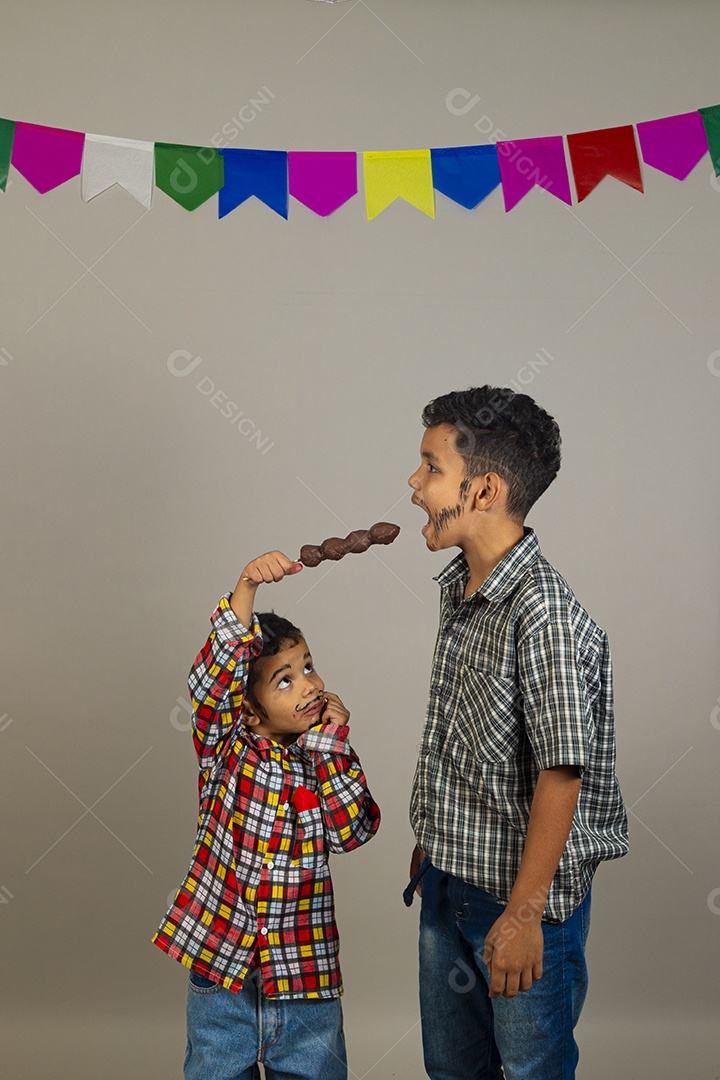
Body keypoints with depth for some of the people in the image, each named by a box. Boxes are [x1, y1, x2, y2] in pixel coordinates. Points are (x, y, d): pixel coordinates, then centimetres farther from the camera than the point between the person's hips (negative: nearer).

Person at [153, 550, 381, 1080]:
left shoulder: (327, 757, 1)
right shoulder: (225, 746, -6)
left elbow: (352, 830, -14)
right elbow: (212, 677, -24)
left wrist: (331, 740, -14)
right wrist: (247, 588, -36)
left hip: (305, 971, 2)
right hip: (219, 958, -1)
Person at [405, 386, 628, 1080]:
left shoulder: (543, 612, -25)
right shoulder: (459, 589, 3)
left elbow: (560, 772, -24)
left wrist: (523, 913, -21)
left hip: (526, 897, -8)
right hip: (449, 885, 8)